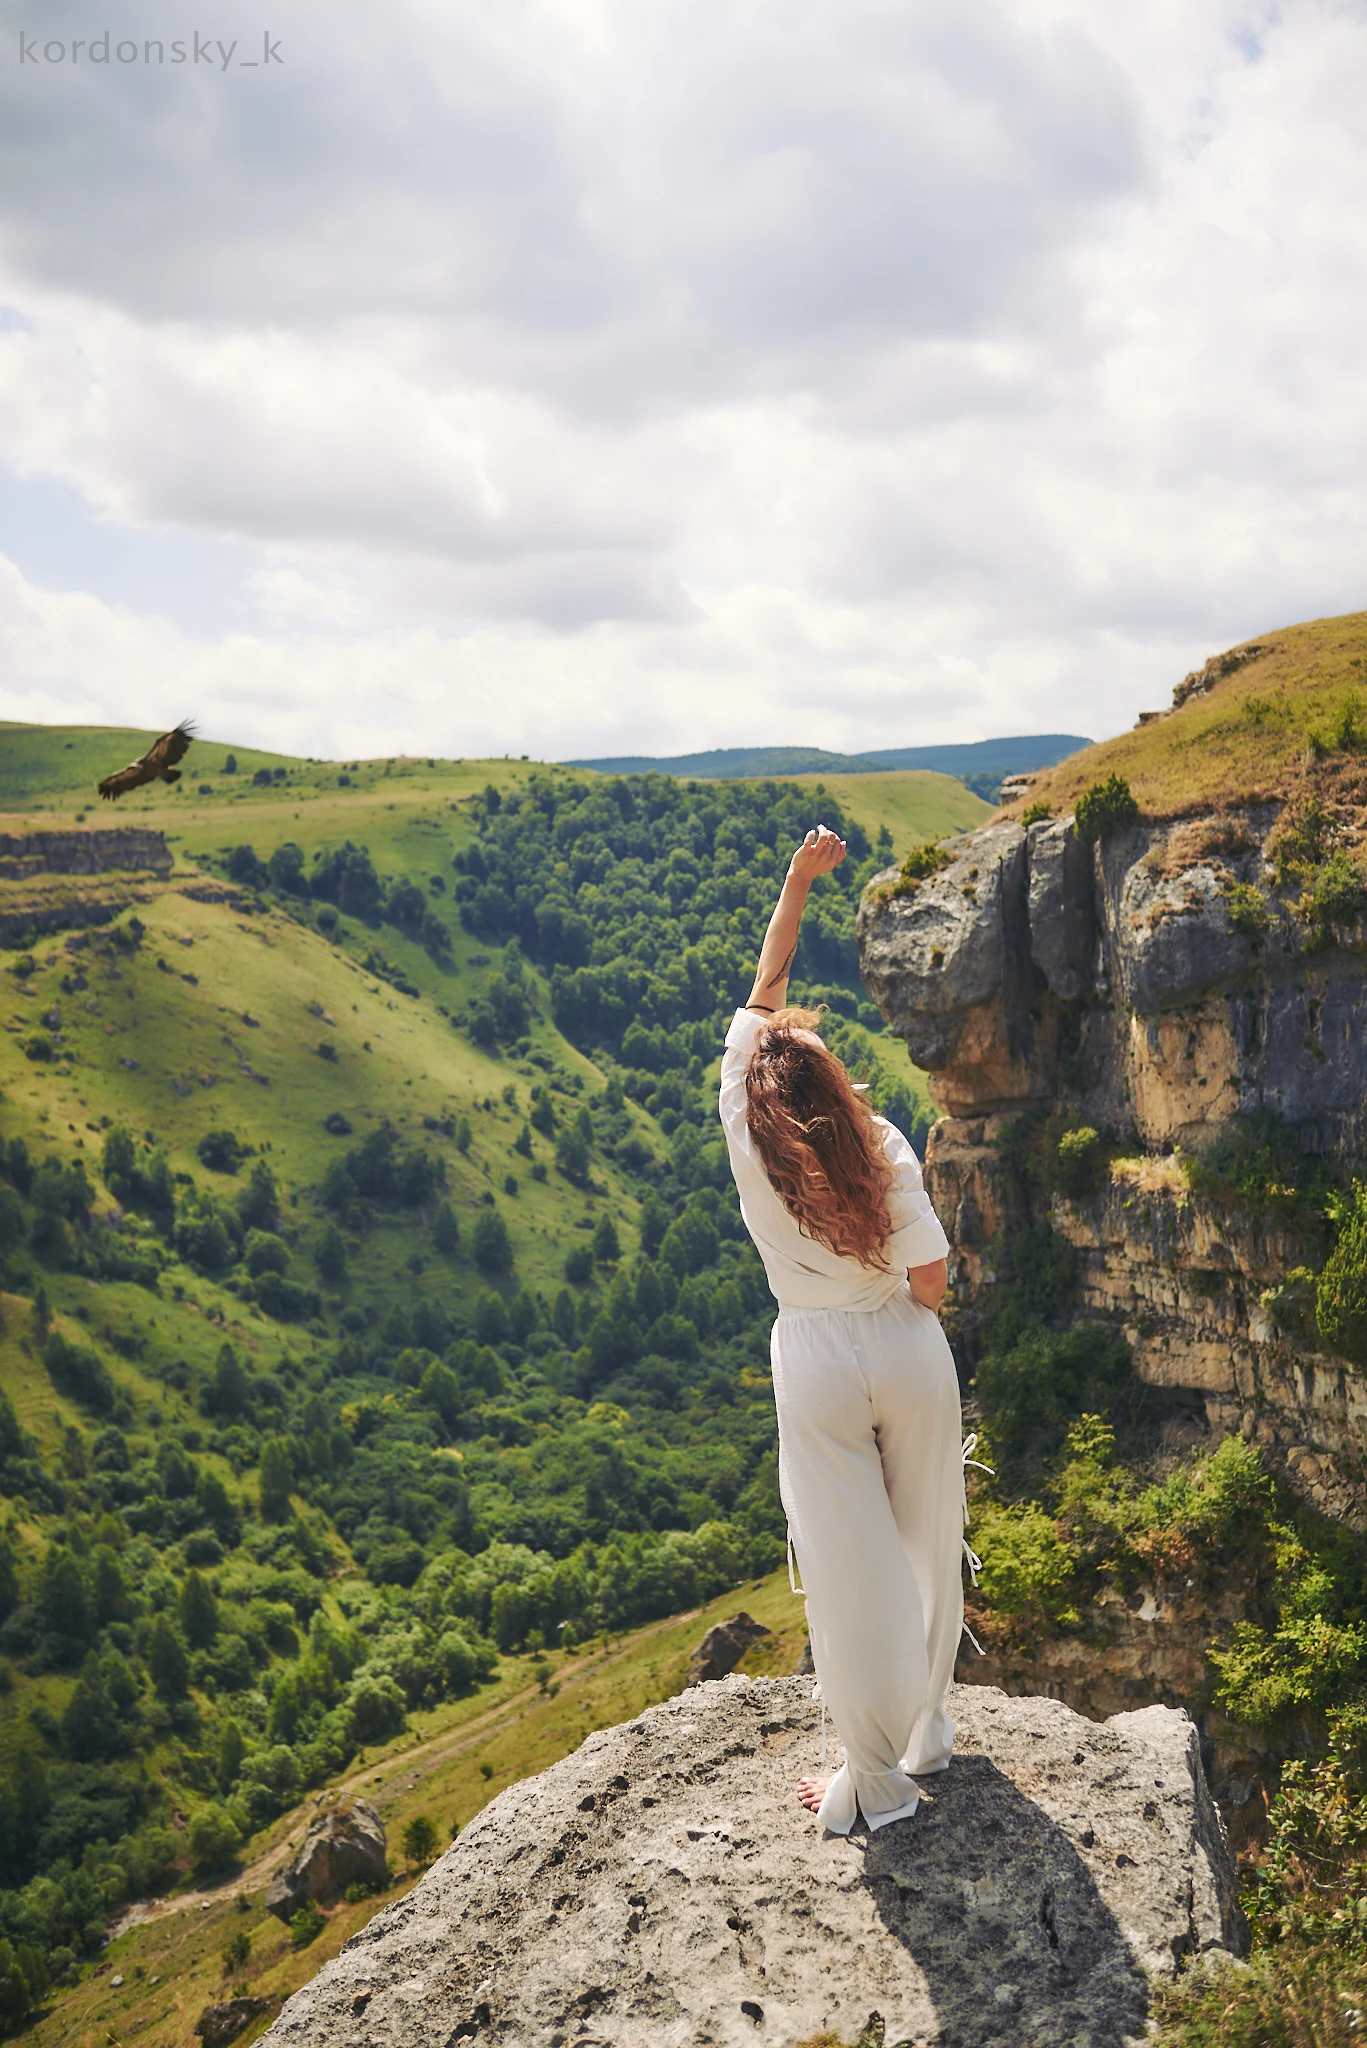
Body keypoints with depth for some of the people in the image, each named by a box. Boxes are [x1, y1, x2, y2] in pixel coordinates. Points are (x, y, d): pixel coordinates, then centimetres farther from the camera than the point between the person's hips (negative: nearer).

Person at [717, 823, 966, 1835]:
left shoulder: (748, 1140, -12)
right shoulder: (884, 1149, -15)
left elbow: (764, 991, -3)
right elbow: (932, 1283, -9)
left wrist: (799, 878, 2)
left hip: (818, 1363, -1)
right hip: (909, 1352, 1)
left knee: (849, 1567, 7)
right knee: (926, 1542, 18)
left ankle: (876, 1781, 17)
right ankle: (927, 1729, 37)